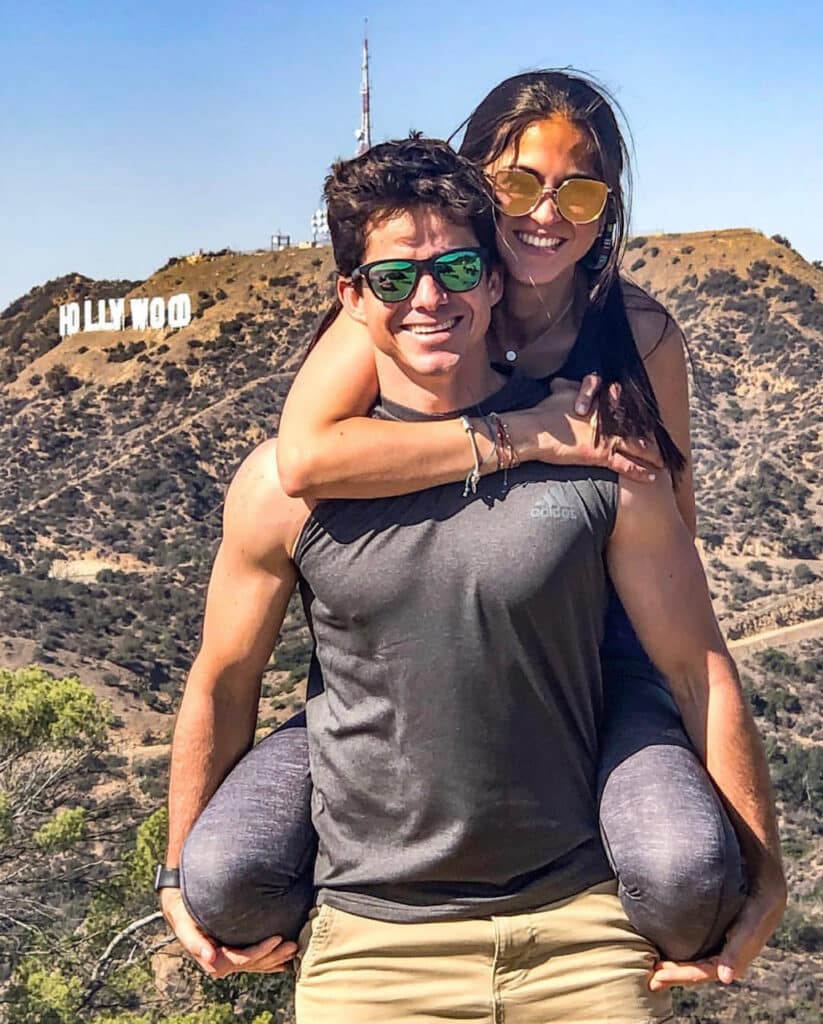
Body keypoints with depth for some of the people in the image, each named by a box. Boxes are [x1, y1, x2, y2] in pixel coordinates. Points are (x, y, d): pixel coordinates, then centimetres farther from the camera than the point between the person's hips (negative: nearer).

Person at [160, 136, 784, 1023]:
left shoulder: (599, 458, -7)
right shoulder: (287, 484, -7)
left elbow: (699, 669, 0)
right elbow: (221, 684, 6)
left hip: (579, 924, 0)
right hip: (370, 943, 1)